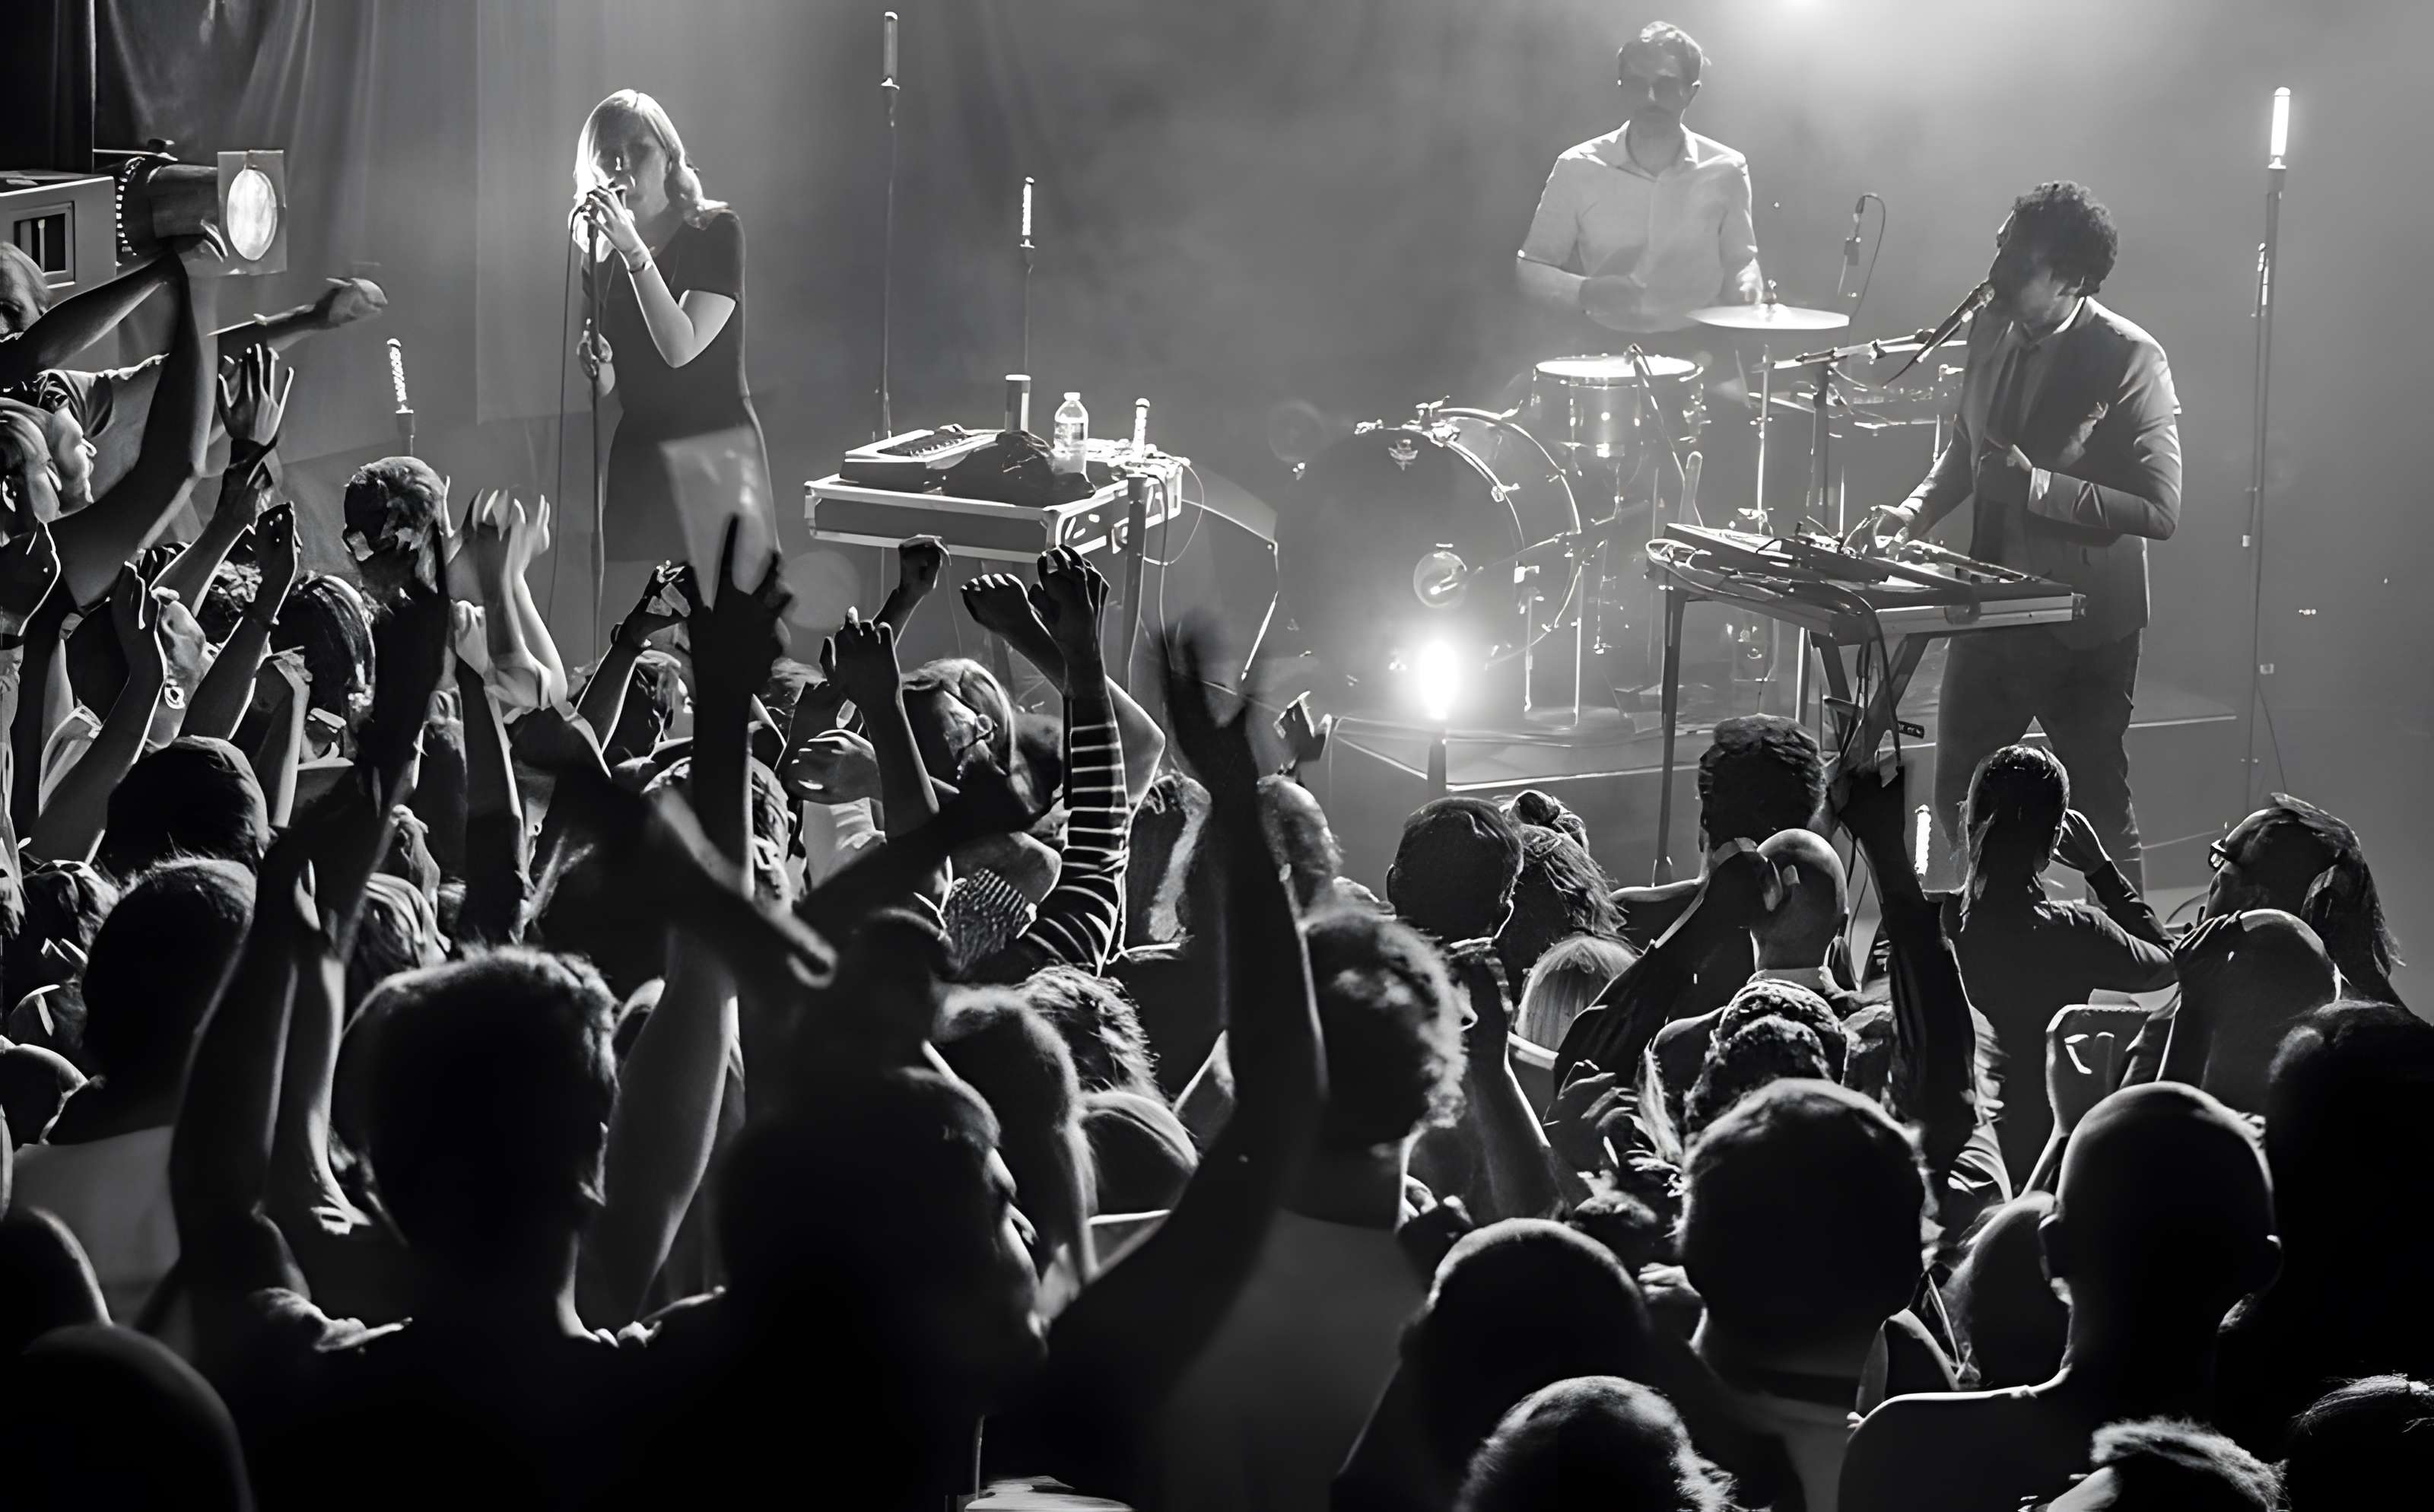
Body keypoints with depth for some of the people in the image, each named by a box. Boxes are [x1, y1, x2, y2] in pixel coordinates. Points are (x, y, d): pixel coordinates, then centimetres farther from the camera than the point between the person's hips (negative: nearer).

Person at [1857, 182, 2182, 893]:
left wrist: (2037, 485, -27)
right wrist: (1916, 510, 2)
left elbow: (2161, 510, -21)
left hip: (2083, 626, -7)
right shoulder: (1992, 330, 2)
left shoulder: (2129, 360, -18)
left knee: (2100, 809, 6)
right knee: (1961, 804, 13)